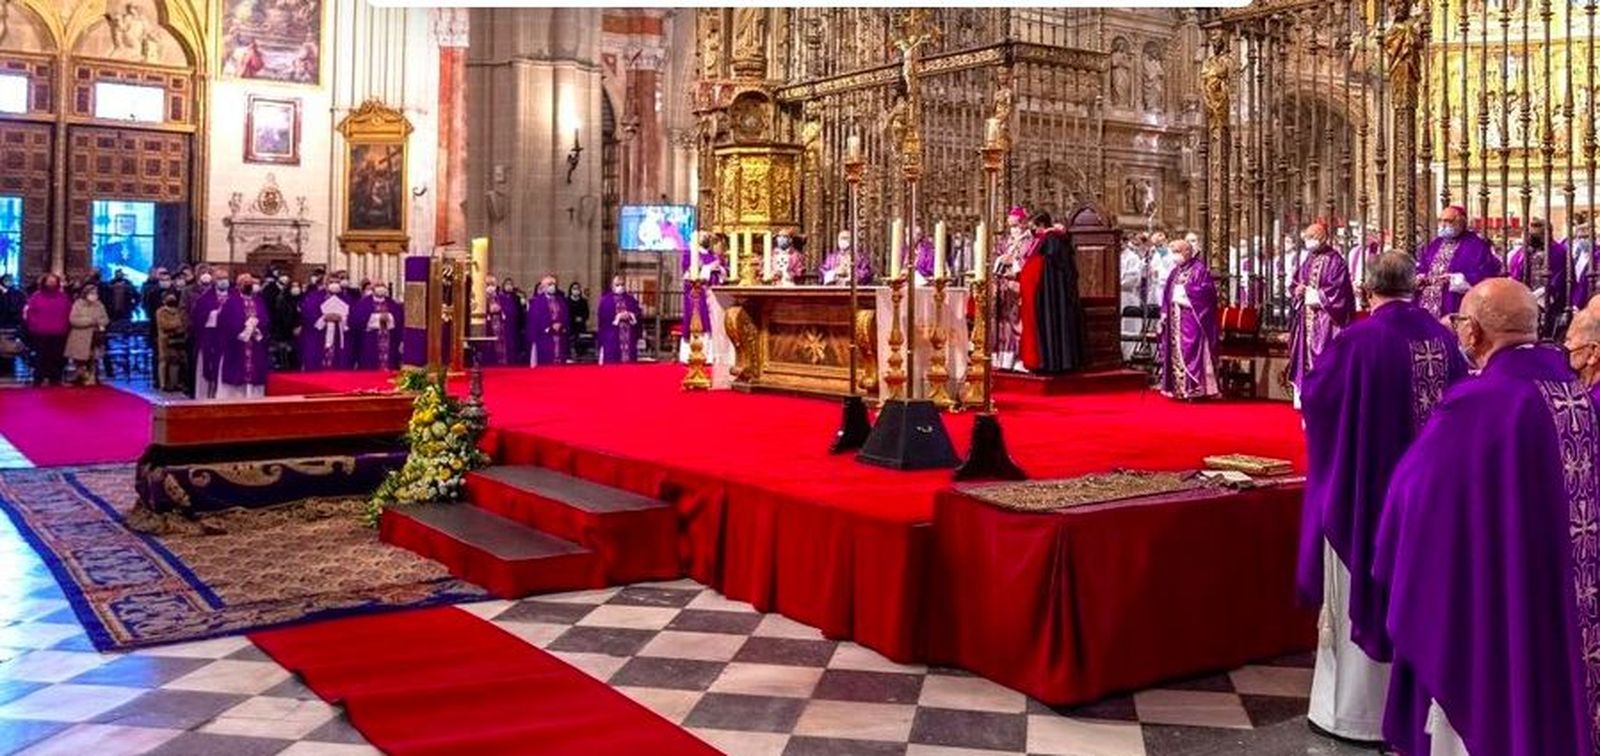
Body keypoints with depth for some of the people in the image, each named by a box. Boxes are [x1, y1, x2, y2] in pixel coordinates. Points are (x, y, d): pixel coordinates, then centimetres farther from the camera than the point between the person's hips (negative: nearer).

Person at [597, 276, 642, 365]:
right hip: (611, 338, -4)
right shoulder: (605, 300, 3)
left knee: (629, 361, 1)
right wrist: (617, 317, -18)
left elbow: (638, 313, 7)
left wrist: (630, 315, -13)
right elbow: (603, 317, -9)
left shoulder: (631, 299, 15)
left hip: (629, 337, 4)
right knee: (612, 362, -7)